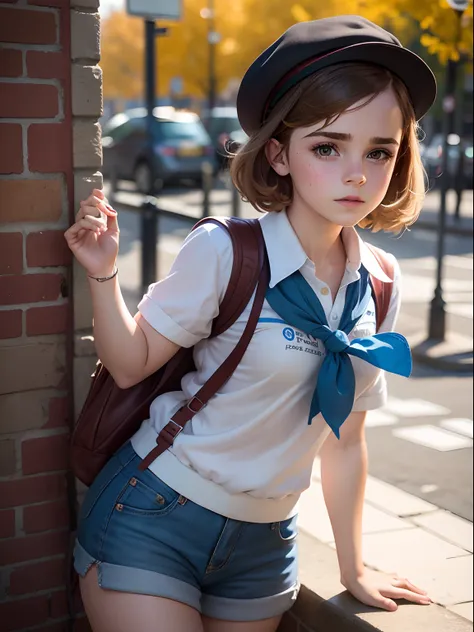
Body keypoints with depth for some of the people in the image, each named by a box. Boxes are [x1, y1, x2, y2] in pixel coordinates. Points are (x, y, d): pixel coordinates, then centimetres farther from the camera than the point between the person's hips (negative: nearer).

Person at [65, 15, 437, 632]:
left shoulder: (380, 284, -2)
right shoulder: (225, 252, -16)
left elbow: (344, 441, 7)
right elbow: (132, 363, -9)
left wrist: (354, 568, 12)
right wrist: (104, 275, -25)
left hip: (264, 544, 5)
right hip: (152, 519, -4)